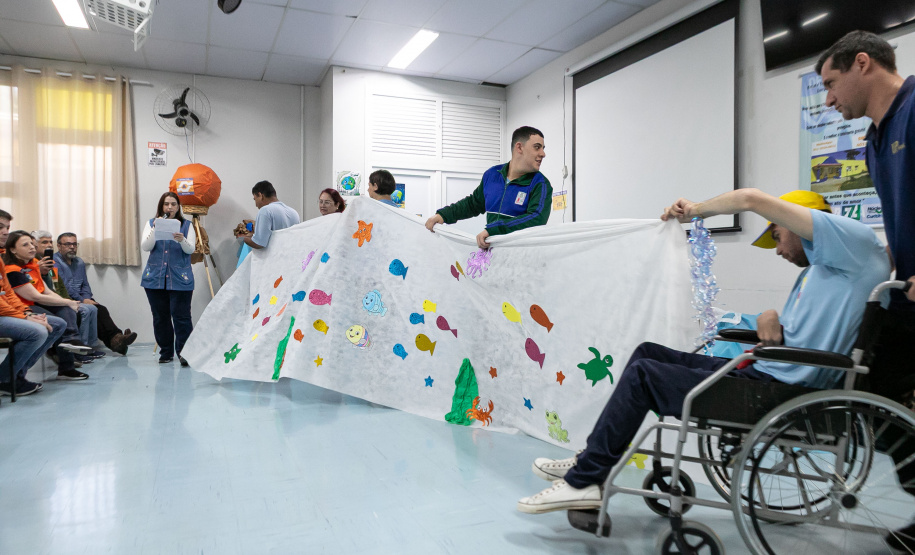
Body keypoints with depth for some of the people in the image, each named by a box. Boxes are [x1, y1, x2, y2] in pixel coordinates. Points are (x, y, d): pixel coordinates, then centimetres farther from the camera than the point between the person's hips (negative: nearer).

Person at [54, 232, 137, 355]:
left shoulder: (79, 262, 23)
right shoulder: (54, 262, -2)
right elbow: (63, 287, -12)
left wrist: (87, 298, 2)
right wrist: (82, 300, -14)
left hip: (80, 300, 7)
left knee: (101, 309, -23)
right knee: (91, 309, -31)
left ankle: (116, 337, -40)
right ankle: (114, 340, -39)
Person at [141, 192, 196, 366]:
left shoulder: (186, 225, 6)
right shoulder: (151, 223, 11)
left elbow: (191, 249, -5)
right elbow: (145, 247, -2)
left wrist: (182, 240, -26)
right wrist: (156, 229, -15)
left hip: (180, 278, -2)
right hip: (155, 277, 3)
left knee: (181, 316, -9)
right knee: (160, 317, 8)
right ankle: (166, 352, 19)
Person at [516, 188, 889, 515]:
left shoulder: (854, 239, -7)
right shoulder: (815, 272, 23)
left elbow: (751, 199, -15)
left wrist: (696, 210, 0)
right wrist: (770, 318, 2)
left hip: (779, 389, -11)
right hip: (764, 372, 11)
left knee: (642, 374, -10)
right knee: (648, 353, 10)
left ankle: (583, 482, -2)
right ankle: (593, 463, 11)